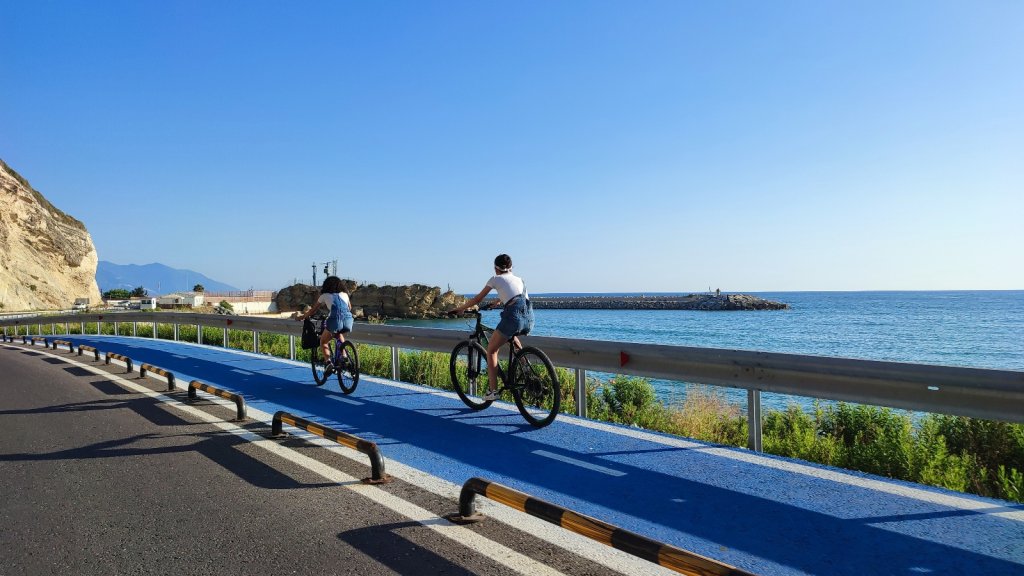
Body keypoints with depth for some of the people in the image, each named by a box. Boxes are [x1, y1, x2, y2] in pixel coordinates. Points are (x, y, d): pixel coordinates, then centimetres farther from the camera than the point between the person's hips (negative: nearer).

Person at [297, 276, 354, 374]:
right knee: (340, 335, 36)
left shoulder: (325, 296, 19)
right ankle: (343, 355, 18)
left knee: (323, 342, 18)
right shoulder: (344, 294, 27)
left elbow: (313, 311, 26)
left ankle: (329, 362, -4)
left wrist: (302, 317, 42)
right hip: (348, 319, 4)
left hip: (335, 320, -4)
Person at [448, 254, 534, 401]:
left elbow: (477, 299, 17)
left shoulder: (495, 279, 13)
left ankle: (493, 390, 4)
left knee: (491, 350, 11)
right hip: (529, 319, 6)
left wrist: (458, 309, 29)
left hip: (513, 316, -6)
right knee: (511, 334, 39)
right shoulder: (519, 279, 28)